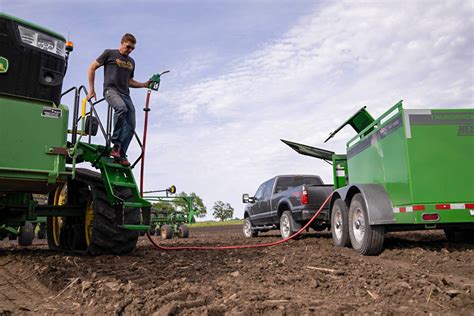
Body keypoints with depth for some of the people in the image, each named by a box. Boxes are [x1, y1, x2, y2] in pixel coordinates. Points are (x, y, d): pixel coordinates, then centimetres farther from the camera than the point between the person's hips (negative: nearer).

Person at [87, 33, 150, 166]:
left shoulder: (131, 62, 25)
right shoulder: (109, 53, 8)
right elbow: (92, 68, 8)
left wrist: (145, 84, 16)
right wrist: (91, 89, 2)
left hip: (125, 94, 6)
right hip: (111, 90, -6)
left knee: (130, 126, -7)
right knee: (121, 108, -37)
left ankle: (121, 155, -1)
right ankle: (116, 145, -29)